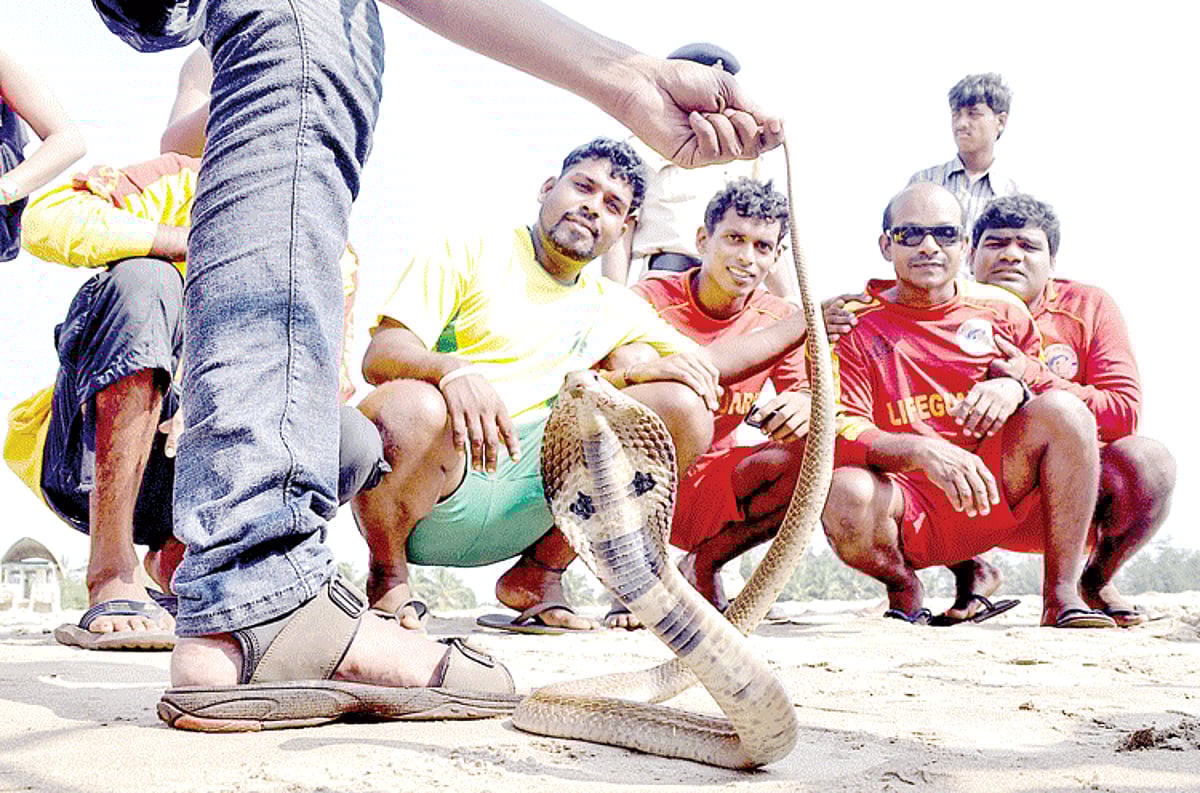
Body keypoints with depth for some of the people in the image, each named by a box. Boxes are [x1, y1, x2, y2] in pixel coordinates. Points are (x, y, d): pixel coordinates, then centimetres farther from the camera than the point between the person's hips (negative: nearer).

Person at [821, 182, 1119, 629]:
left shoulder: (1001, 310, 9)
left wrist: (1017, 390, -11)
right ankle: (903, 588, 1)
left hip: (1001, 493, 2)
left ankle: (1063, 595, -13)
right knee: (845, 495, -35)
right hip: (910, 516, -2)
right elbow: (841, 434, -13)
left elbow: (1056, 412, 13)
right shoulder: (854, 326, -1)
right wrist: (922, 449, -32)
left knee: (1063, 409, -21)